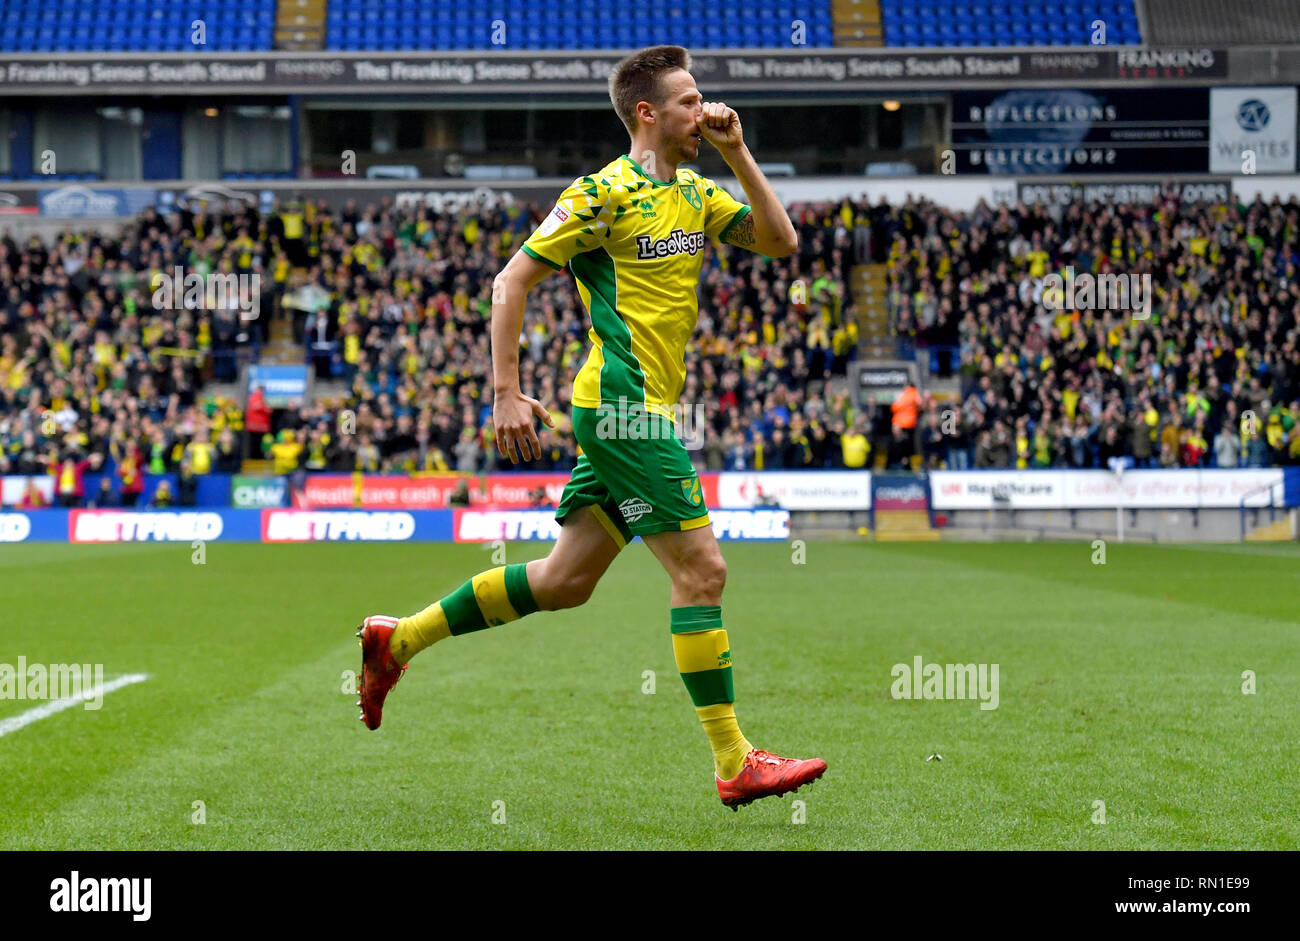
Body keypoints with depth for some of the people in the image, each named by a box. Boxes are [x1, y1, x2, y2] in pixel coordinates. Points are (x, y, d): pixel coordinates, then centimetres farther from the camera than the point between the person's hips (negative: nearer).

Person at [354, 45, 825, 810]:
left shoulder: (695, 193, 14)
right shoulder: (606, 193, -10)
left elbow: (780, 241, 13)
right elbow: (512, 281, -9)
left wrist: (737, 154, 5)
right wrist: (506, 393, -13)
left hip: (630, 415, 9)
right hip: (624, 408, -9)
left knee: (564, 582, 13)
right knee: (701, 568, -9)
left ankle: (397, 639, 24)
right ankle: (735, 764, -4)